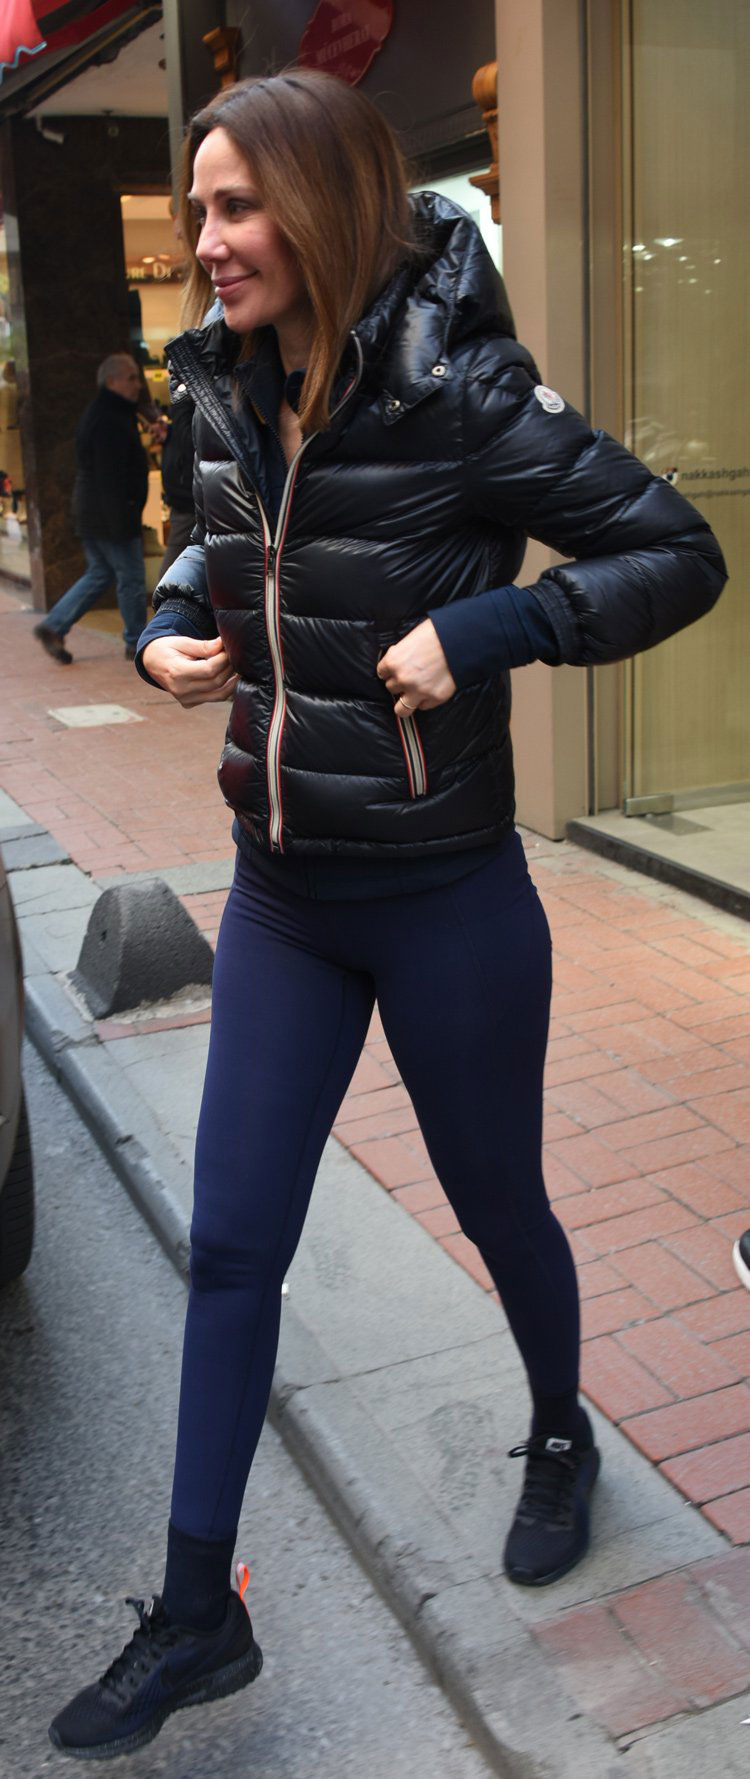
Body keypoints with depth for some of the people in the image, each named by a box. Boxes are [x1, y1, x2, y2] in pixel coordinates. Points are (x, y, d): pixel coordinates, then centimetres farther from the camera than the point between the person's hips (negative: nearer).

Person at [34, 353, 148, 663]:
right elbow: (111, 478, -24)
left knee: (99, 574, 17)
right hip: (109, 513, -10)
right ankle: (137, 643, 12)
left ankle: (53, 627, 13)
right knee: (131, 579, 1)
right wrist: (120, 522, -25)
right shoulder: (110, 422, -19)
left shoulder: (99, 415, 16)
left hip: (90, 512, 11)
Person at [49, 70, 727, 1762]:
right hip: (281, 899, 6)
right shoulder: (229, 394, 2)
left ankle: (561, 1437, 48)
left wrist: (482, 631, -25)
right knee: (231, 1246, 8)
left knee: (500, 1206, 16)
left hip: (448, 904, -5)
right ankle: (197, 1613, 24)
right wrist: (171, 625, 0)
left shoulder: (459, 396, -17)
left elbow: (678, 553, -14)